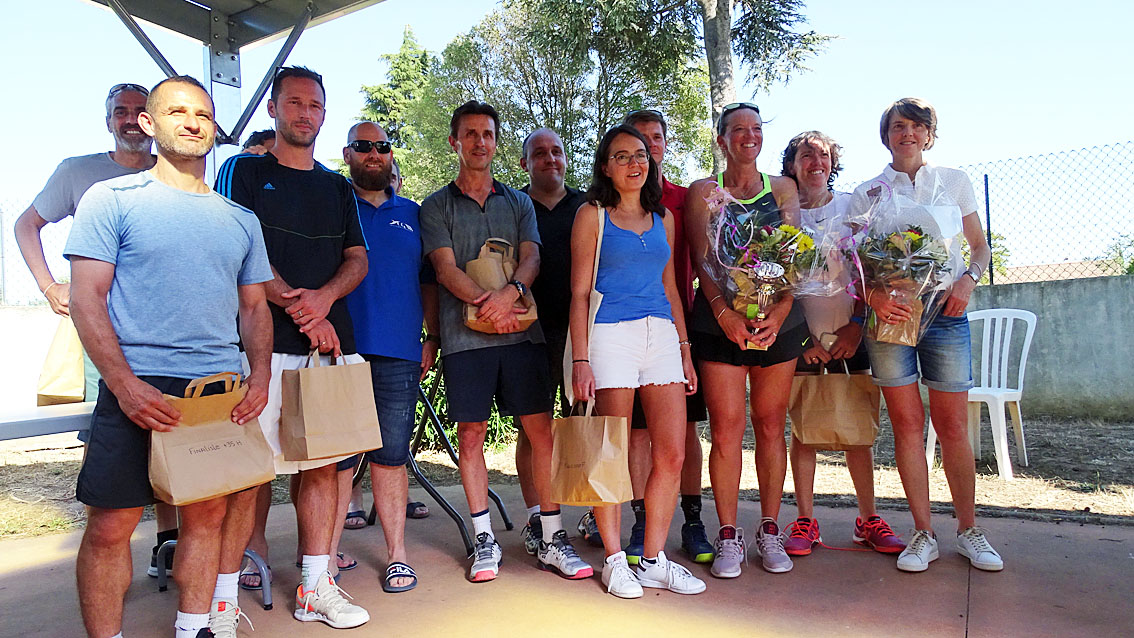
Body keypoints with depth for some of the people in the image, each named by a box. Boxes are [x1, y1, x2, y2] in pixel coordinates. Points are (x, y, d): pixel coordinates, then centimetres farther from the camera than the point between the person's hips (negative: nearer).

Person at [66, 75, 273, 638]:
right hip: (138, 389, -3)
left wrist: (260, 374, 1)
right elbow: (86, 298, -4)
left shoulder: (241, 220, 14)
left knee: (207, 514, 10)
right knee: (110, 525, 0)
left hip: (222, 389, 4)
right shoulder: (111, 199, 3)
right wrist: (125, 384, -15)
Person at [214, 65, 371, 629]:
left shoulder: (338, 188, 21)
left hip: (330, 344, 4)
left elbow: (358, 258, 13)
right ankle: (224, 593, 7)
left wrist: (324, 296, -8)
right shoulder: (242, 172, 9)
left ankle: (315, 588, 15)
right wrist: (294, 304, -12)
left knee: (323, 464, 5)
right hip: (265, 344, -4)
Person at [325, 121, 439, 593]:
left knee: (391, 456, 6)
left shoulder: (411, 214, 18)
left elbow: (428, 280, 18)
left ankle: (397, 554, 15)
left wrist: (432, 337, 9)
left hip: (399, 353, 2)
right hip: (341, 349, -2)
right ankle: (328, 555, 13)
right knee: (338, 458, 0)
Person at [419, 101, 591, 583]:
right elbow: (446, 268, -2)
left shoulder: (518, 202, 17)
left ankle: (552, 539, 10)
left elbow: (531, 258, 4)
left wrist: (510, 292, -18)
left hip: (521, 331, 2)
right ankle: (484, 540, 15)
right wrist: (485, 303, -19)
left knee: (541, 430, 0)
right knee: (471, 433, 2)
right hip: (465, 336, -1)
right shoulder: (436, 206, 10)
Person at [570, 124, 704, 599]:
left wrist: (685, 350, 14)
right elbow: (579, 293, -1)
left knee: (672, 454, 0)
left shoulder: (663, 218, 18)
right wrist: (581, 359, -9)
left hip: (661, 335, 5)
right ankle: (614, 560, 16)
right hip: (612, 335, -4)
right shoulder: (592, 215, 5)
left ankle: (653, 561, 15)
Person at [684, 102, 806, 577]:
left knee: (770, 426, 6)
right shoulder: (703, 191, 8)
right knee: (726, 428, -3)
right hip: (720, 320, -2)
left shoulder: (783, 188, 14)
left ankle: (769, 531, 18)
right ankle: (728, 537, 8)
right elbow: (703, 260, -3)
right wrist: (724, 312, -19)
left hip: (778, 321, 2)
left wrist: (779, 311, -13)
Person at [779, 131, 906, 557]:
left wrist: (857, 323, -5)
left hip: (849, 333, 1)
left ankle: (868, 519, 15)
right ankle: (805, 520, 9)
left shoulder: (853, 206, 9)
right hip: (800, 334, -1)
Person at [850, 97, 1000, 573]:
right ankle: (923, 534, 11)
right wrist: (871, 295, -16)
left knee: (953, 426, 2)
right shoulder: (867, 193, 9)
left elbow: (981, 247, 14)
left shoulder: (954, 181, 13)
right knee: (907, 423, 1)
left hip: (945, 313, 1)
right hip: (889, 314, -1)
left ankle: (969, 531, 18)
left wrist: (968, 280, -6)